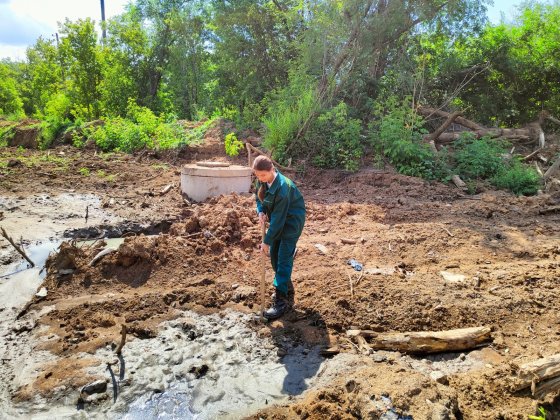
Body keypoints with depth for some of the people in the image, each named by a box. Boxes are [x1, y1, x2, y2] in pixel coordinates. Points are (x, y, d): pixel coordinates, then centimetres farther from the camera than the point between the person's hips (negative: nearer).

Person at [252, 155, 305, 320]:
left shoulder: (282, 187, -32)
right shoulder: (263, 181, -9)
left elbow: (278, 218, -28)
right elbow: (259, 197, 10)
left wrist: (267, 241, -22)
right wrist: (261, 212, -12)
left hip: (292, 220, -8)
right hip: (278, 219, 8)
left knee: (284, 259, -11)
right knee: (274, 255, 12)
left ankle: (282, 301, -7)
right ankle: (287, 289, 29)